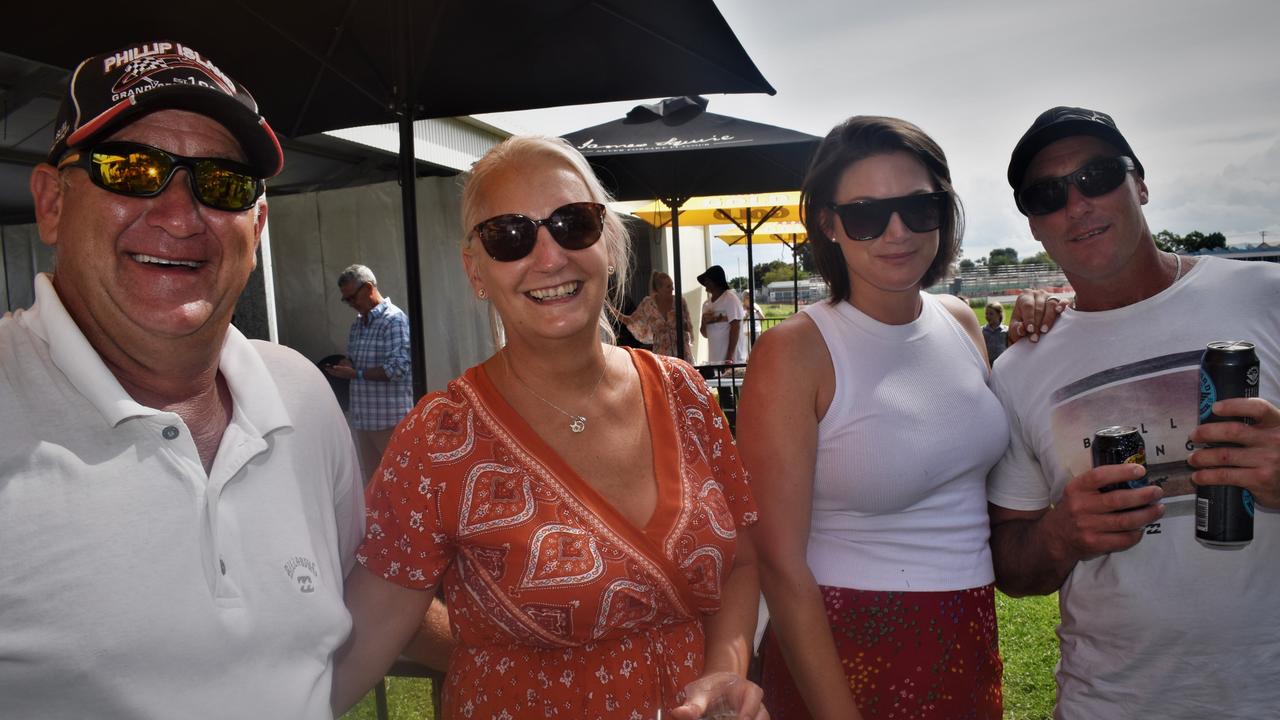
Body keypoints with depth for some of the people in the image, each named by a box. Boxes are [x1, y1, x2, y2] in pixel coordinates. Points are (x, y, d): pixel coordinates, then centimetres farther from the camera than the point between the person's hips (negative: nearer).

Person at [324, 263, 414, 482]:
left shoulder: (394, 319, -11)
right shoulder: (357, 323, 14)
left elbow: (398, 368, -19)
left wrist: (356, 373, -16)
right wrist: (343, 366, 1)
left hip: (391, 418, -8)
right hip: (364, 417, 8)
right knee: (372, 481, 14)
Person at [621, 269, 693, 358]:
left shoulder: (679, 301, -3)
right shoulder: (648, 303, -2)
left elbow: (688, 327, 3)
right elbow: (632, 320, 10)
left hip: (682, 352, 0)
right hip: (661, 353, 0)